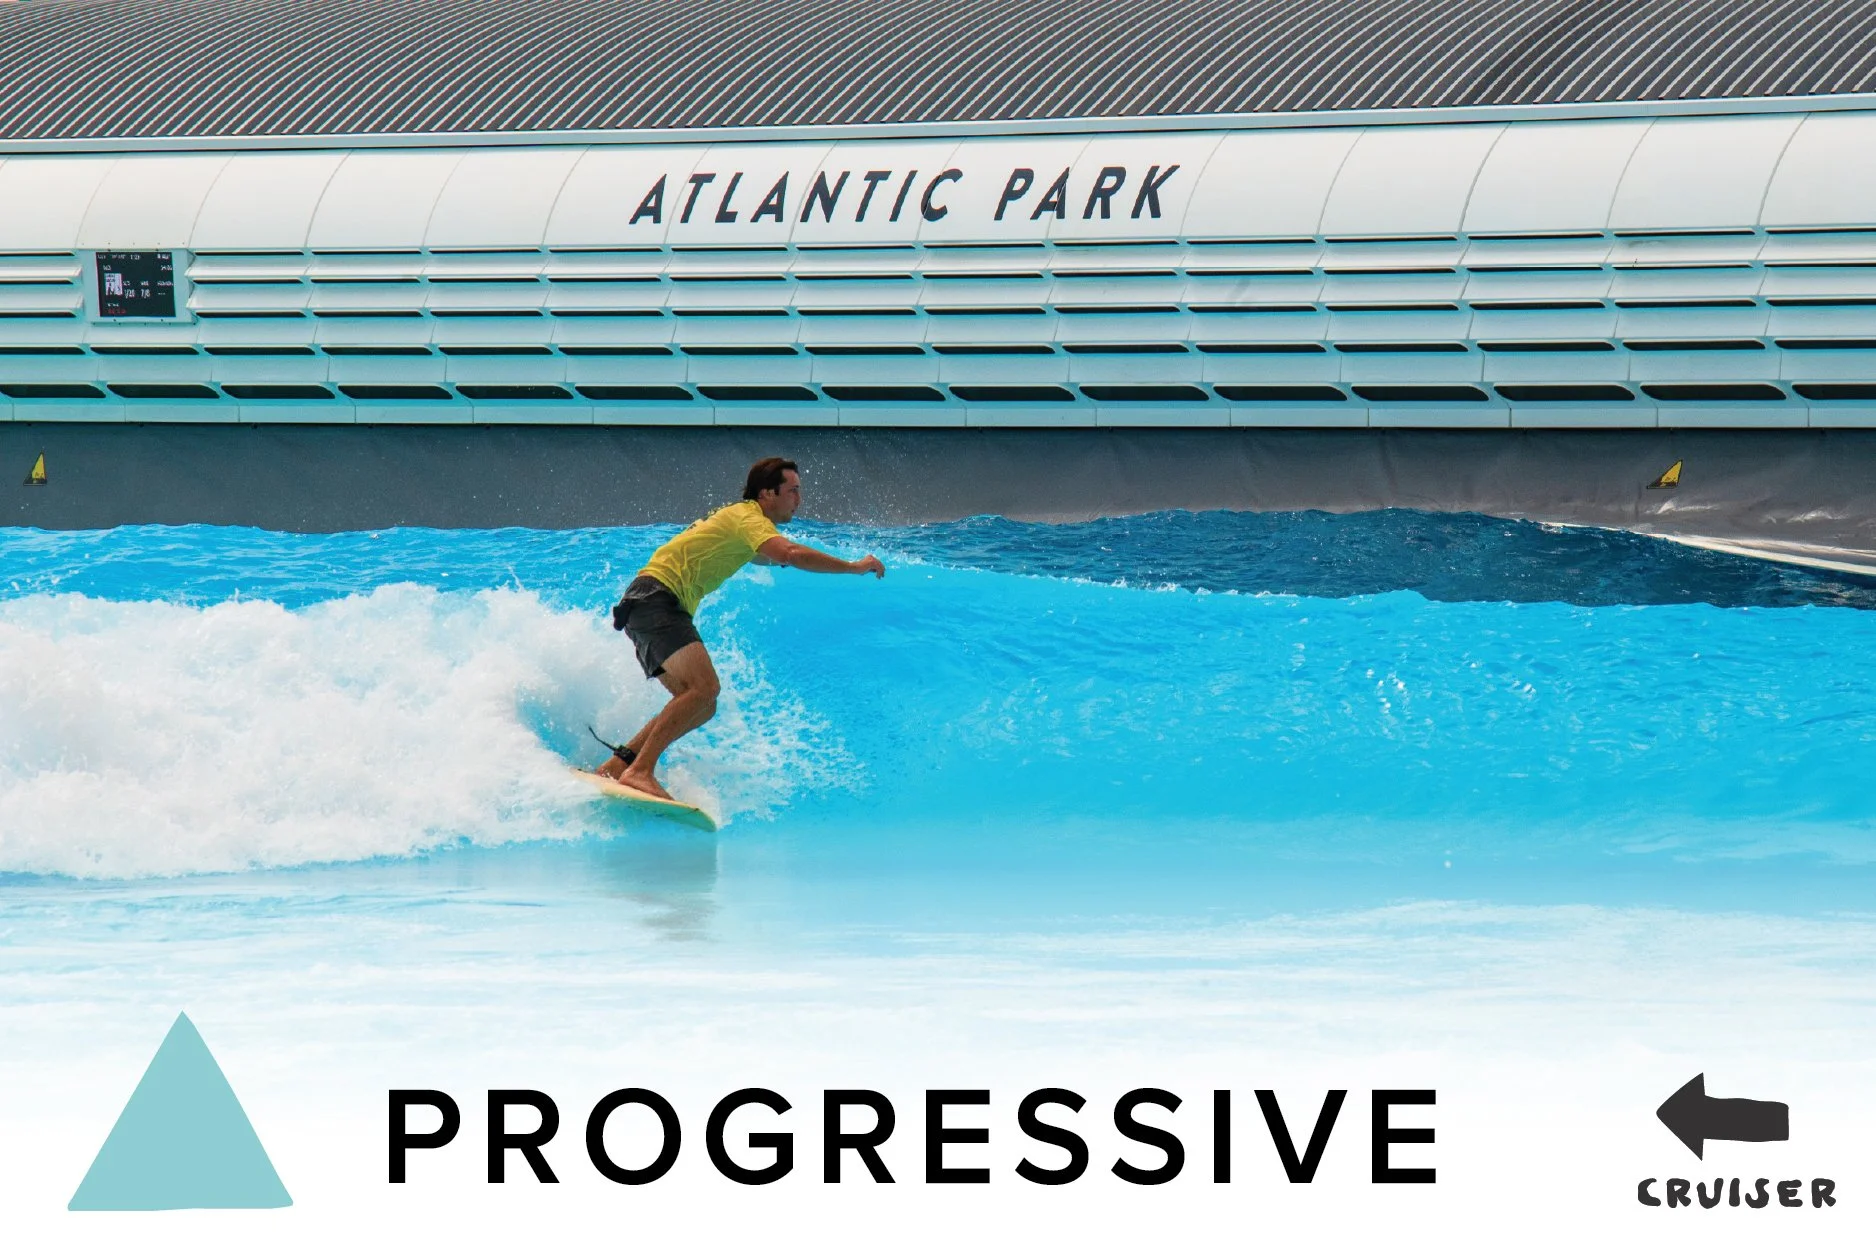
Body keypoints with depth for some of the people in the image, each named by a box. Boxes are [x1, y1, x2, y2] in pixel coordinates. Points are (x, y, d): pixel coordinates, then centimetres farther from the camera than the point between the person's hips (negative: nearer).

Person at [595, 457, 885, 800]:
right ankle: (640, 771, -33)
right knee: (704, 687, -25)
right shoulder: (750, 517, -9)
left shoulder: (738, 517, 23)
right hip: (657, 595, -10)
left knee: (700, 705, 9)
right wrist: (854, 567, -22)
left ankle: (615, 766, 7)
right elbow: (787, 554, -28)